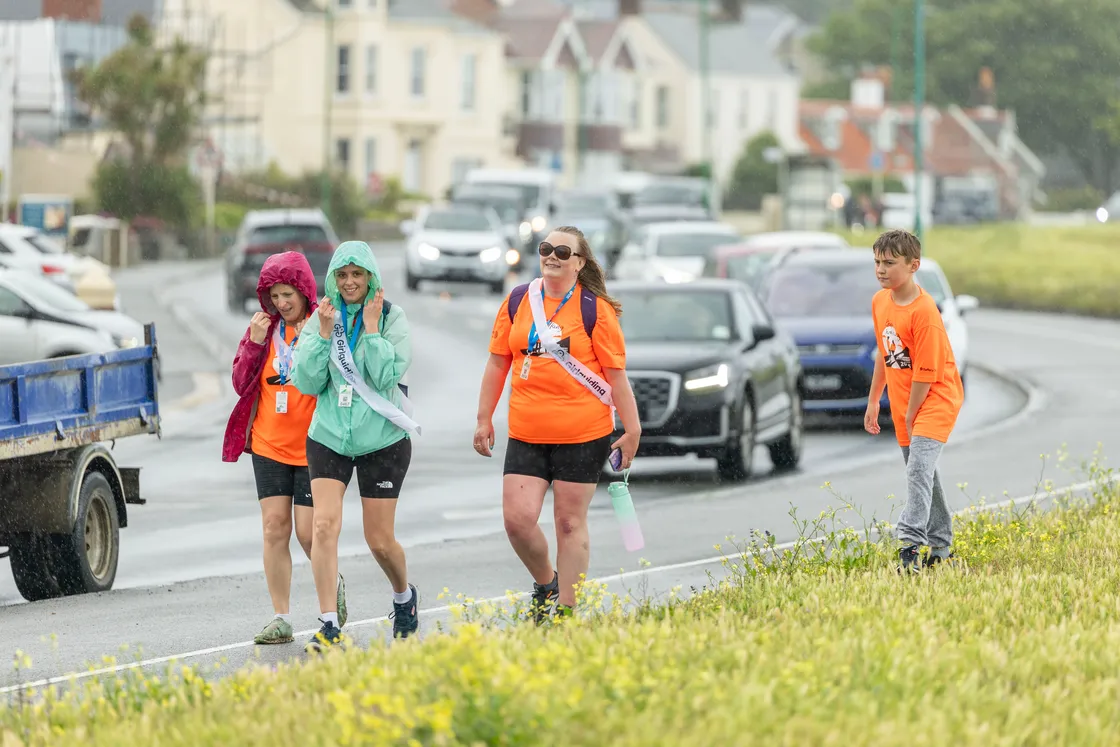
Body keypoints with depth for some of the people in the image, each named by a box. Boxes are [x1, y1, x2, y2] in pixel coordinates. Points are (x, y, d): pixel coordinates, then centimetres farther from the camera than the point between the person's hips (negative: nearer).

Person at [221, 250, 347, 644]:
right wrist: (253, 344, -8)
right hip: (270, 444, 4)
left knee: (308, 532, -4)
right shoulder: (265, 326, 6)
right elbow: (241, 384, 6)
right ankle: (281, 618, 3)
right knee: (275, 526, -2)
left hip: (313, 446, -3)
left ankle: (334, 584, 27)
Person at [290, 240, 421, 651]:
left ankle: (405, 597, 36)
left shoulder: (391, 317, -3)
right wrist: (324, 334, -11)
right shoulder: (321, 318, 4)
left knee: (379, 539, 4)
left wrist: (371, 329, -15)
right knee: (325, 524, -16)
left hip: (382, 440, -2)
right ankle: (329, 625, -15)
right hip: (329, 437, 2)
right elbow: (307, 382, -3)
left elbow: (388, 374, -14)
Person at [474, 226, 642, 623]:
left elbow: (616, 373, -2)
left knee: (570, 523, 2)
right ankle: (545, 583, 22)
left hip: (583, 434, -3)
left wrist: (632, 430, -4)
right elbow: (497, 362, 13)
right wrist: (484, 419, 11)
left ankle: (565, 611, 11)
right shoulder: (518, 301, 7)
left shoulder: (595, 309, -3)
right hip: (526, 435, 3)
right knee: (517, 519, -5)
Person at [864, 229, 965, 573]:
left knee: (919, 467, -22)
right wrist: (874, 400, 19)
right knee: (922, 472, 15)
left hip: (935, 399, -9)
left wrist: (910, 418, -15)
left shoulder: (924, 312, -22)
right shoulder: (880, 302, 4)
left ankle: (911, 545, -30)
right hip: (904, 404, 9)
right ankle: (940, 547, 27)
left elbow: (925, 372, -20)